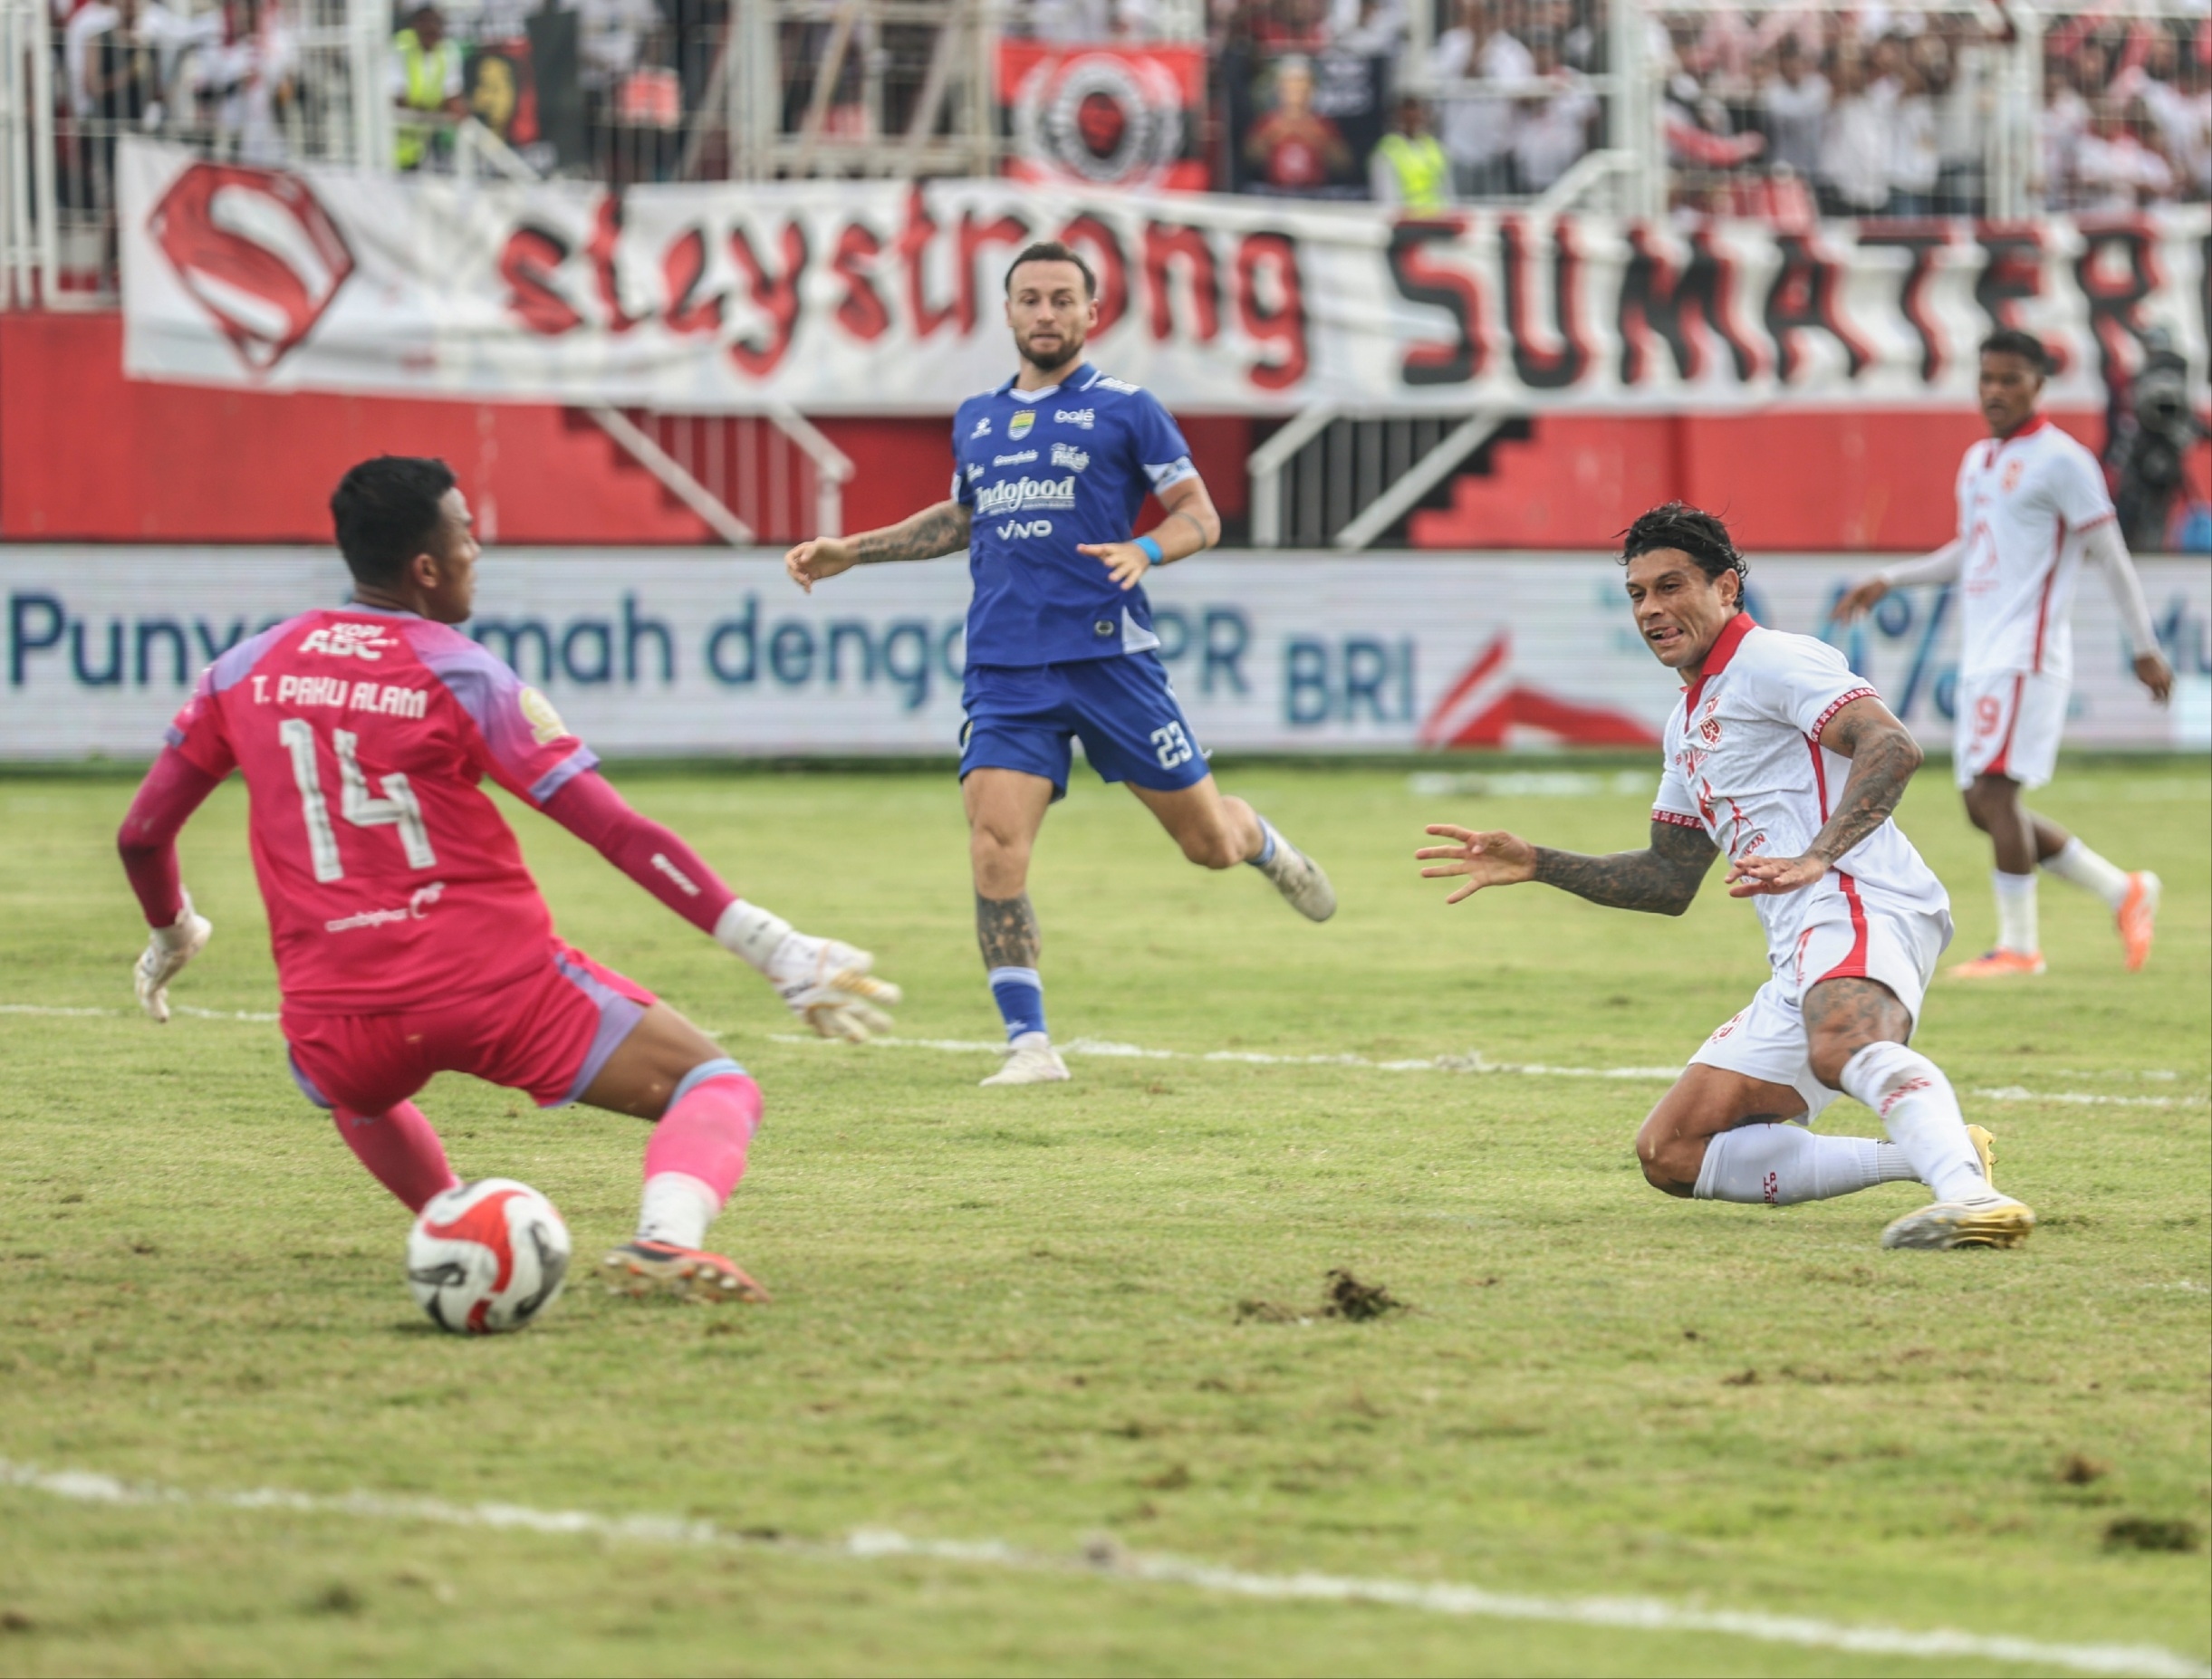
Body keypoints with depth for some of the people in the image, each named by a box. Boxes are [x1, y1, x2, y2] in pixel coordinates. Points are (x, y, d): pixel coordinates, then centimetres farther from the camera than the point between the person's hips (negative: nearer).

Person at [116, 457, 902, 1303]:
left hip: (334, 1007, 4)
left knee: (355, 1090, 41)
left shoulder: (246, 671, 8)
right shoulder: (462, 677, -5)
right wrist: (775, 951, -8)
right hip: (495, 981, -4)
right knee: (716, 1088, -2)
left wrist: (171, 936, 35)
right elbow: (621, 834, -9)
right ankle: (665, 1237, -31)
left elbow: (142, 833, 13)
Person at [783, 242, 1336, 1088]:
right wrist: (850, 551, 25)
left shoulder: (1125, 410, 0)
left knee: (1208, 843, 6)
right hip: (1005, 669, 3)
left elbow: (1200, 514, 0)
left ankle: (1264, 845, 45)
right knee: (994, 846, -16)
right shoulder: (976, 419, 14)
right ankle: (1029, 1042, -11)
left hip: (1109, 655, -3)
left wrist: (1144, 550, -21)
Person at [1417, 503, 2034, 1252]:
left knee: (1840, 1045, -42)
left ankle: (1968, 1192, -65)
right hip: (1803, 963, 10)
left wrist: (1819, 858, -29)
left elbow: (1892, 747, -17)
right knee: (1669, 1153, 4)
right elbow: (1670, 880, 37)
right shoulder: (1688, 725, 29)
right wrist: (1536, 865, 31)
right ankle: (1925, 1155, -4)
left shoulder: (1772, 662, -1)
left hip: (1862, 904, -10)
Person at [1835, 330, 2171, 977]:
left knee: (1994, 792, -15)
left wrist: (2145, 649, -6)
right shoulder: (1977, 462, 18)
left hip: (2026, 656, -9)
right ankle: (2124, 892, 16)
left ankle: (2018, 944, -8)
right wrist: (1890, 580, 20)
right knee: (1985, 807, 6)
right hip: (1980, 657, 9)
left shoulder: (2061, 462, -7)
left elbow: (2112, 556, -6)